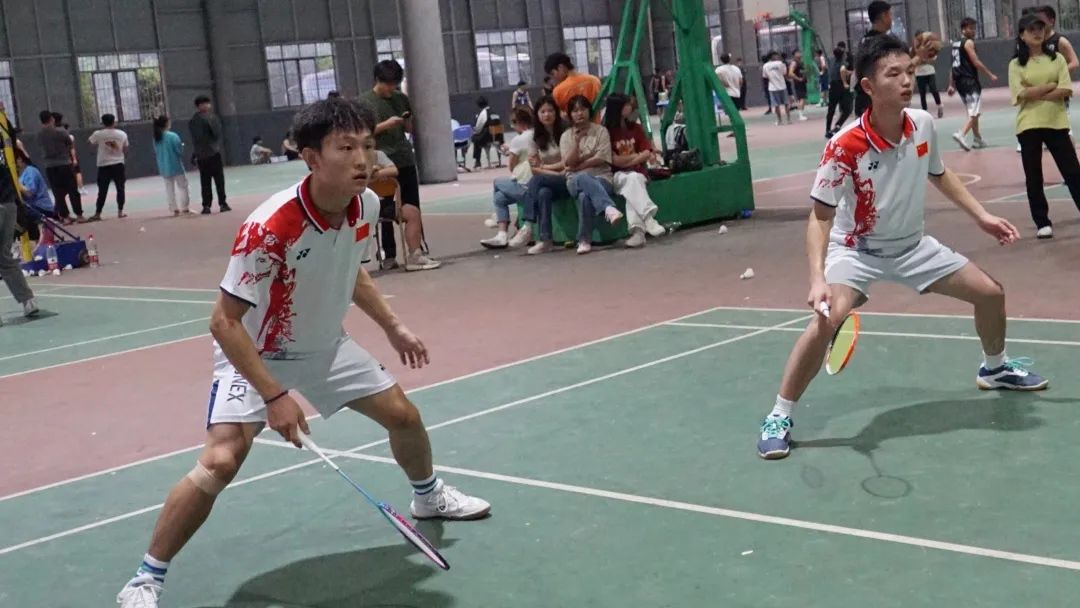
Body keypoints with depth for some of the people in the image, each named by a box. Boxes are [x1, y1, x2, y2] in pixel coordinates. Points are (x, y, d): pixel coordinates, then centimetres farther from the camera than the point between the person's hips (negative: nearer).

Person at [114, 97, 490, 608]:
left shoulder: (367, 206, -14)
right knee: (220, 462, -23)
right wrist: (274, 395, -33)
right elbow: (224, 322, -30)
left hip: (325, 348, 7)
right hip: (254, 355, -6)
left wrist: (393, 327, 12)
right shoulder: (270, 227, -35)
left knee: (404, 416, 13)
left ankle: (429, 497, 46)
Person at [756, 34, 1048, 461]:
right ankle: (779, 417, -16)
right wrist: (817, 278, -35)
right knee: (827, 322, -30)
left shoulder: (924, 125, -11)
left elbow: (939, 175, 11)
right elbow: (821, 217, -23)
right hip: (857, 250, -6)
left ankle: (995, 368, 41)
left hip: (912, 246, 6)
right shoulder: (845, 146, -28)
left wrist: (981, 215, 9)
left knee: (991, 293, 9)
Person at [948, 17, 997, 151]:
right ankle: (960, 134, -29)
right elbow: (976, 62, -15)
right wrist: (990, 75, -9)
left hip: (960, 81, 9)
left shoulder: (955, 44, 17)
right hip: (970, 81, -9)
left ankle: (977, 139, 25)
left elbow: (955, 65, 19)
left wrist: (951, 85, 20)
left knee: (972, 112, 20)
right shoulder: (968, 42, -9)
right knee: (974, 113, -10)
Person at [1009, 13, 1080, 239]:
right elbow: (1022, 94, -13)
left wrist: (1036, 94, -13)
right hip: (1029, 126, -1)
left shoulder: (1057, 59, 5)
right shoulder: (1016, 64, 1)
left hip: (1056, 123, 1)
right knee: (1033, 177, 4)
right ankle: (1042, 222, 13)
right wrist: (1051, 86, -11)